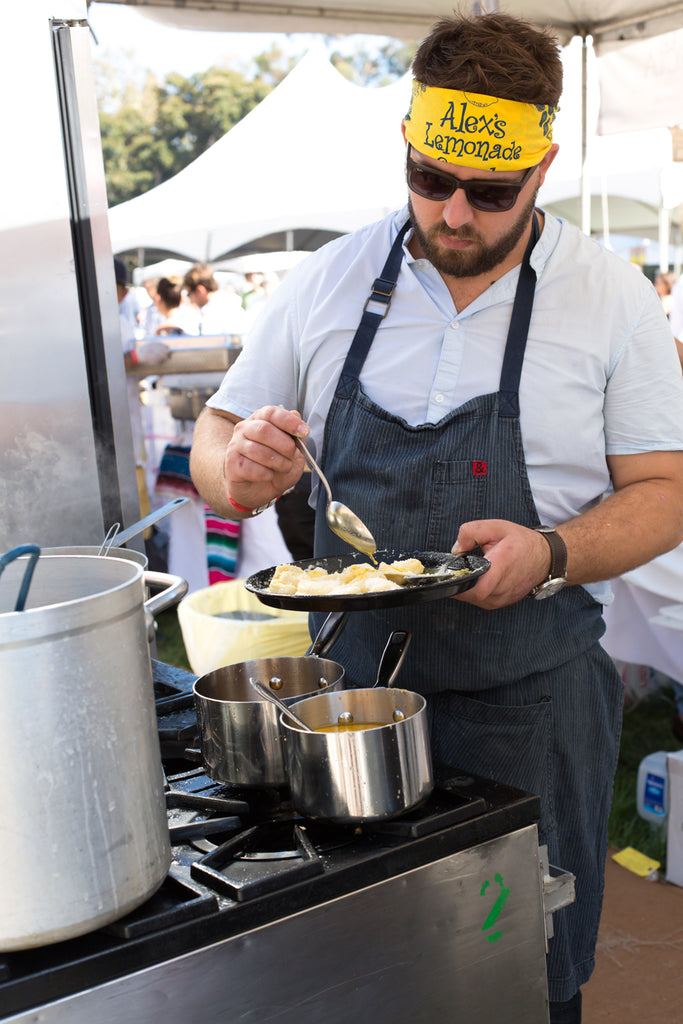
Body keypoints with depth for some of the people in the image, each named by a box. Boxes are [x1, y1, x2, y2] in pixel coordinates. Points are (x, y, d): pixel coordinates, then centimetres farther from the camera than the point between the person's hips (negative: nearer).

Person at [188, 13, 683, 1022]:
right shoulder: (328, 282, 0)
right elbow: (217, 438, 6)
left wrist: (553, 554, -22)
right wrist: (240, 470, -18)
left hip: (531, 704, -1)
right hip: (352, 685, 2)